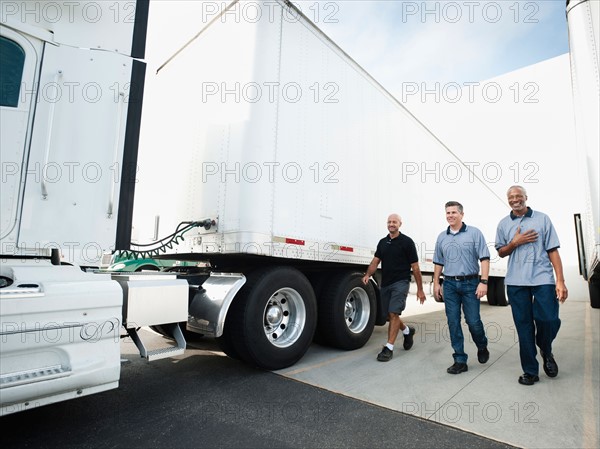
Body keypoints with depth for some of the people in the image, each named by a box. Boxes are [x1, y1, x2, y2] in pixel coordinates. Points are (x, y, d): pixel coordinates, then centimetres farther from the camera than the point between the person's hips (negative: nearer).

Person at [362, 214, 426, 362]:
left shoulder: (407, 242, -4)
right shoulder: (382, 242, 11)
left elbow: (415, 267, -3)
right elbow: (375, 261, 4)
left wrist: (420, 289, -4)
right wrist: (368, 275, -16)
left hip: (401, 282, -6)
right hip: (385, 283, 6)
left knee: (394, 314, -12)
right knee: (390, 316, 14)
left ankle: (389, 348, -5)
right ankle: (407, 331, 42)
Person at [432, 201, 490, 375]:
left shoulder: (474, 233, -1)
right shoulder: (441, 237, 11)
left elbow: (484, 258, -6)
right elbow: (438, 263, 16)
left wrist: (483, 282, -14)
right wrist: (436, 283, 11)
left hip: (470, 283, -3)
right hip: (449, 284, 3)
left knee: (473, 321, 2)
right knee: (453, 323, 3)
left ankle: (482, 347, 34)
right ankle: (460, 361, 13)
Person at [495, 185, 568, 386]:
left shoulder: (542, 219, 5)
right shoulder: (504, 224, 10)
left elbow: (553, 251, 1)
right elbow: (501, 252, 14)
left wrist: (560, 281, -6)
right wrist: (515, 243, -7)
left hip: (542, 279, -1)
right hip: (516, 282, 2)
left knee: (549, 319, -12)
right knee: (524, 326, 5)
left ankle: (546, 351, 22)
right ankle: (530, 371, 18)